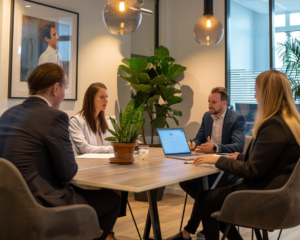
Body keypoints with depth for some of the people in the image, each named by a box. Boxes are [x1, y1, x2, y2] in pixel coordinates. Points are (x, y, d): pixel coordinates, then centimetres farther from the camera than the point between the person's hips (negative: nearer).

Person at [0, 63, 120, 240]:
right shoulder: (54, 116, -18)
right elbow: (68, 173, -14)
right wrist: (71, 167, 7)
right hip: (40, 206, -8)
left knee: (81, 192, 29)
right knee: (112, 199, 10)